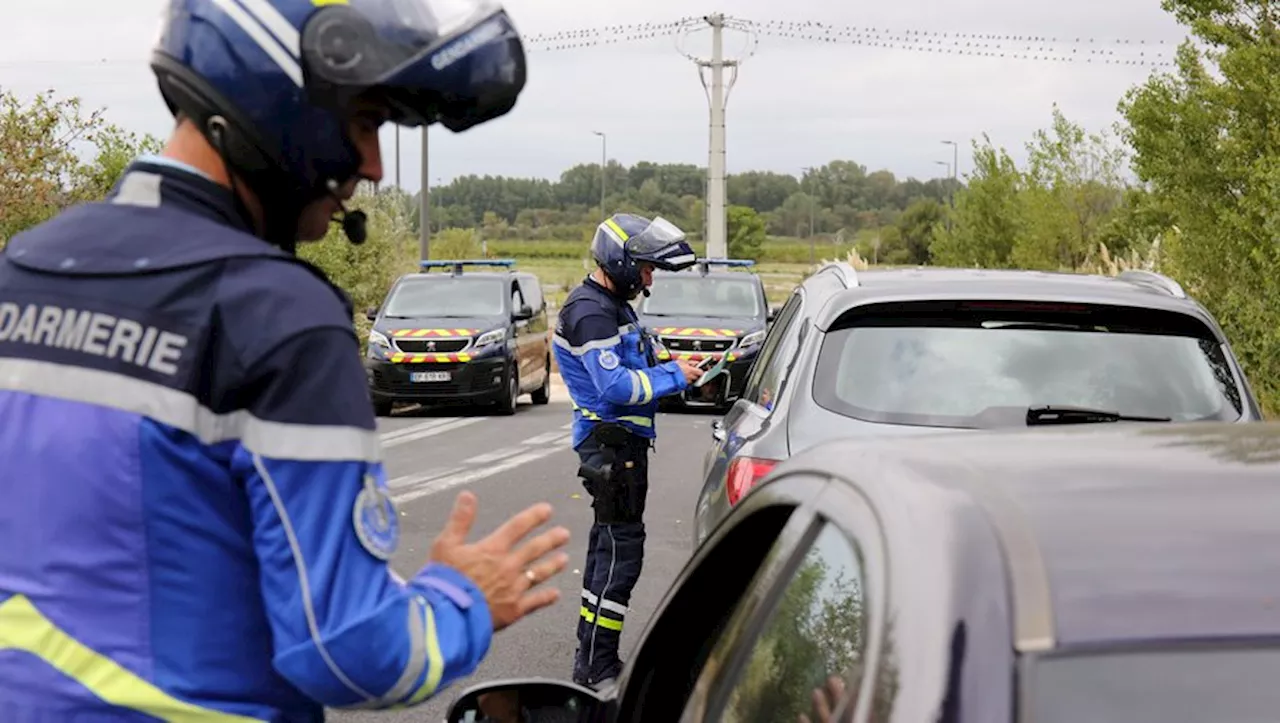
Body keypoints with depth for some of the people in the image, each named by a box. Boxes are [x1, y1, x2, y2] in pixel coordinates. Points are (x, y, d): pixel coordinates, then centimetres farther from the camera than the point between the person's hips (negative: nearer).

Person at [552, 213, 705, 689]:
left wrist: (670, 372, 8)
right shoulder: (591, 312, -17)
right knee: (621, 548, -10)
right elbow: (616, 385, -24)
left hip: (621, 440, 11)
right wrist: (673, 376, -15)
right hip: (611, 441, -11)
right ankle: (597, 668, -6)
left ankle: (592, 656, 25)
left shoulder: (612, 306, 16)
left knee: (608, 543, 16)